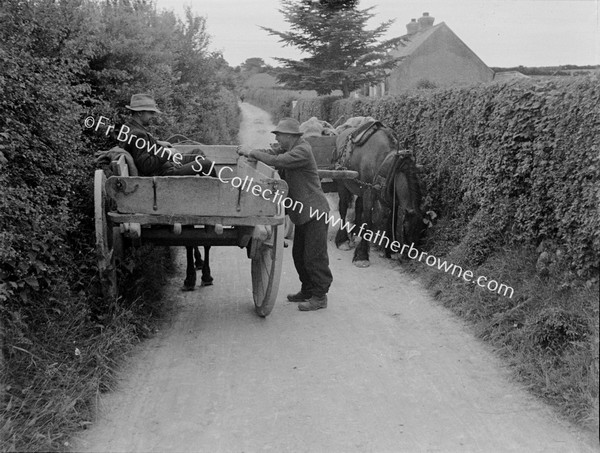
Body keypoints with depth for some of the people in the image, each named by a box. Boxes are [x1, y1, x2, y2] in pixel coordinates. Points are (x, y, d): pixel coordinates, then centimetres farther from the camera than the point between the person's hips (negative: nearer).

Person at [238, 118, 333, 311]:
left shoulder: (302, 150, -18)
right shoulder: (288, 148, 13)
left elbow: (276, 161, -26)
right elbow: (272, 153, 9)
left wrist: (253, 153, -16)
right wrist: (248, 152, -6)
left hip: (314, 211, -10)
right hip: (302, 211, 10)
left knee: (314, 255, -5)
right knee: (299, 254, 15)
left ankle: (319, 296, 4)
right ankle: (307, 290, 27)